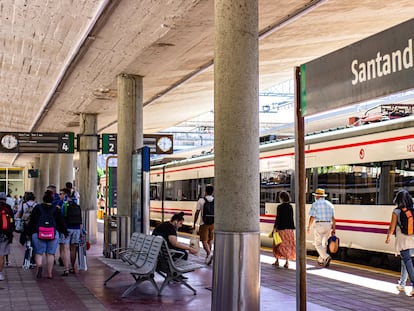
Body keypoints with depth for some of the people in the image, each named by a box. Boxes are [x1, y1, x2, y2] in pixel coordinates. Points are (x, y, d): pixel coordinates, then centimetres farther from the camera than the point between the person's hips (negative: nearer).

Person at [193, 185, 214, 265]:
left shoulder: (201, 200, -6)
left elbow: (197, 213, -5)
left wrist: (194, 224, 4)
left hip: (204, 224, -3)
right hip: (213, 224, 3)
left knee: (204, 241, 2)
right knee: (210, 240, 15)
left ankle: (209, 253, -23)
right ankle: (208, 257, 19)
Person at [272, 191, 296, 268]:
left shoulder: (280, 207, -11)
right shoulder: (290, 207, 5)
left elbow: (278, 218, -13)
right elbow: (291, 218, 9)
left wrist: (275, 227, -8)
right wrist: (292, 227, 16)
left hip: (281, 228, -5)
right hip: (290, 228, 5)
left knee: (278, 244, 9)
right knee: (288, 244, 7)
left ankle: (277, 261, 15)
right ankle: (287, 262, 5)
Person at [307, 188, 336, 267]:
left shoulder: (315, 204, -4)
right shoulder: (329, 204, 10)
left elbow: (312, 217, -9)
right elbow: (333, 218, 7)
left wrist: (308, 227, 1)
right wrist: (333, 229, 10)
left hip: (319, 225, -5)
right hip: (328, 225, 5)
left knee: (318, 244, -1)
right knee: (324, 243, 17)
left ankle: (326, 257, -21)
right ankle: (321, 260, 24)